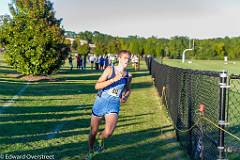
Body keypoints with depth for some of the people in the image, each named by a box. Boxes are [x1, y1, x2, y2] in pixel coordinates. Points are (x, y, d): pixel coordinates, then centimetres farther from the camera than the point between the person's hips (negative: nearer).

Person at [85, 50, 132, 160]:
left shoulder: (128, 76, 2)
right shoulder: (110, 69, -8)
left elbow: (127, 89, 23)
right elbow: (97, 86, -15)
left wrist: (125, 97, 2)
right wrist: (114, 79, -24)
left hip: (114, 105, 1)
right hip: (100, 102, -1)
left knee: (108, 133, -19)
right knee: (93, 131, 10)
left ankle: (100, 138, 18)